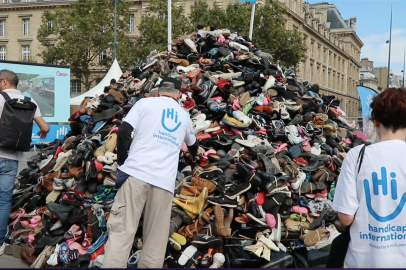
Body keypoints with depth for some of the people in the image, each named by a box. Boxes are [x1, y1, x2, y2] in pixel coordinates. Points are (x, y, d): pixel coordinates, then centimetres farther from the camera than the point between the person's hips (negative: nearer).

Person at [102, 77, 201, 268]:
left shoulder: (145, 103, 12)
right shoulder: (184, 115, 23)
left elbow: (124, 132, -1)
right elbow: (193, 144, 42)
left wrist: (122, 162, 11)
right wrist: (195, 153, 65)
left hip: (136, 173, -2)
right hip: (165, 181, 3)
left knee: (121, 231, -3)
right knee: (155, 240, 6)